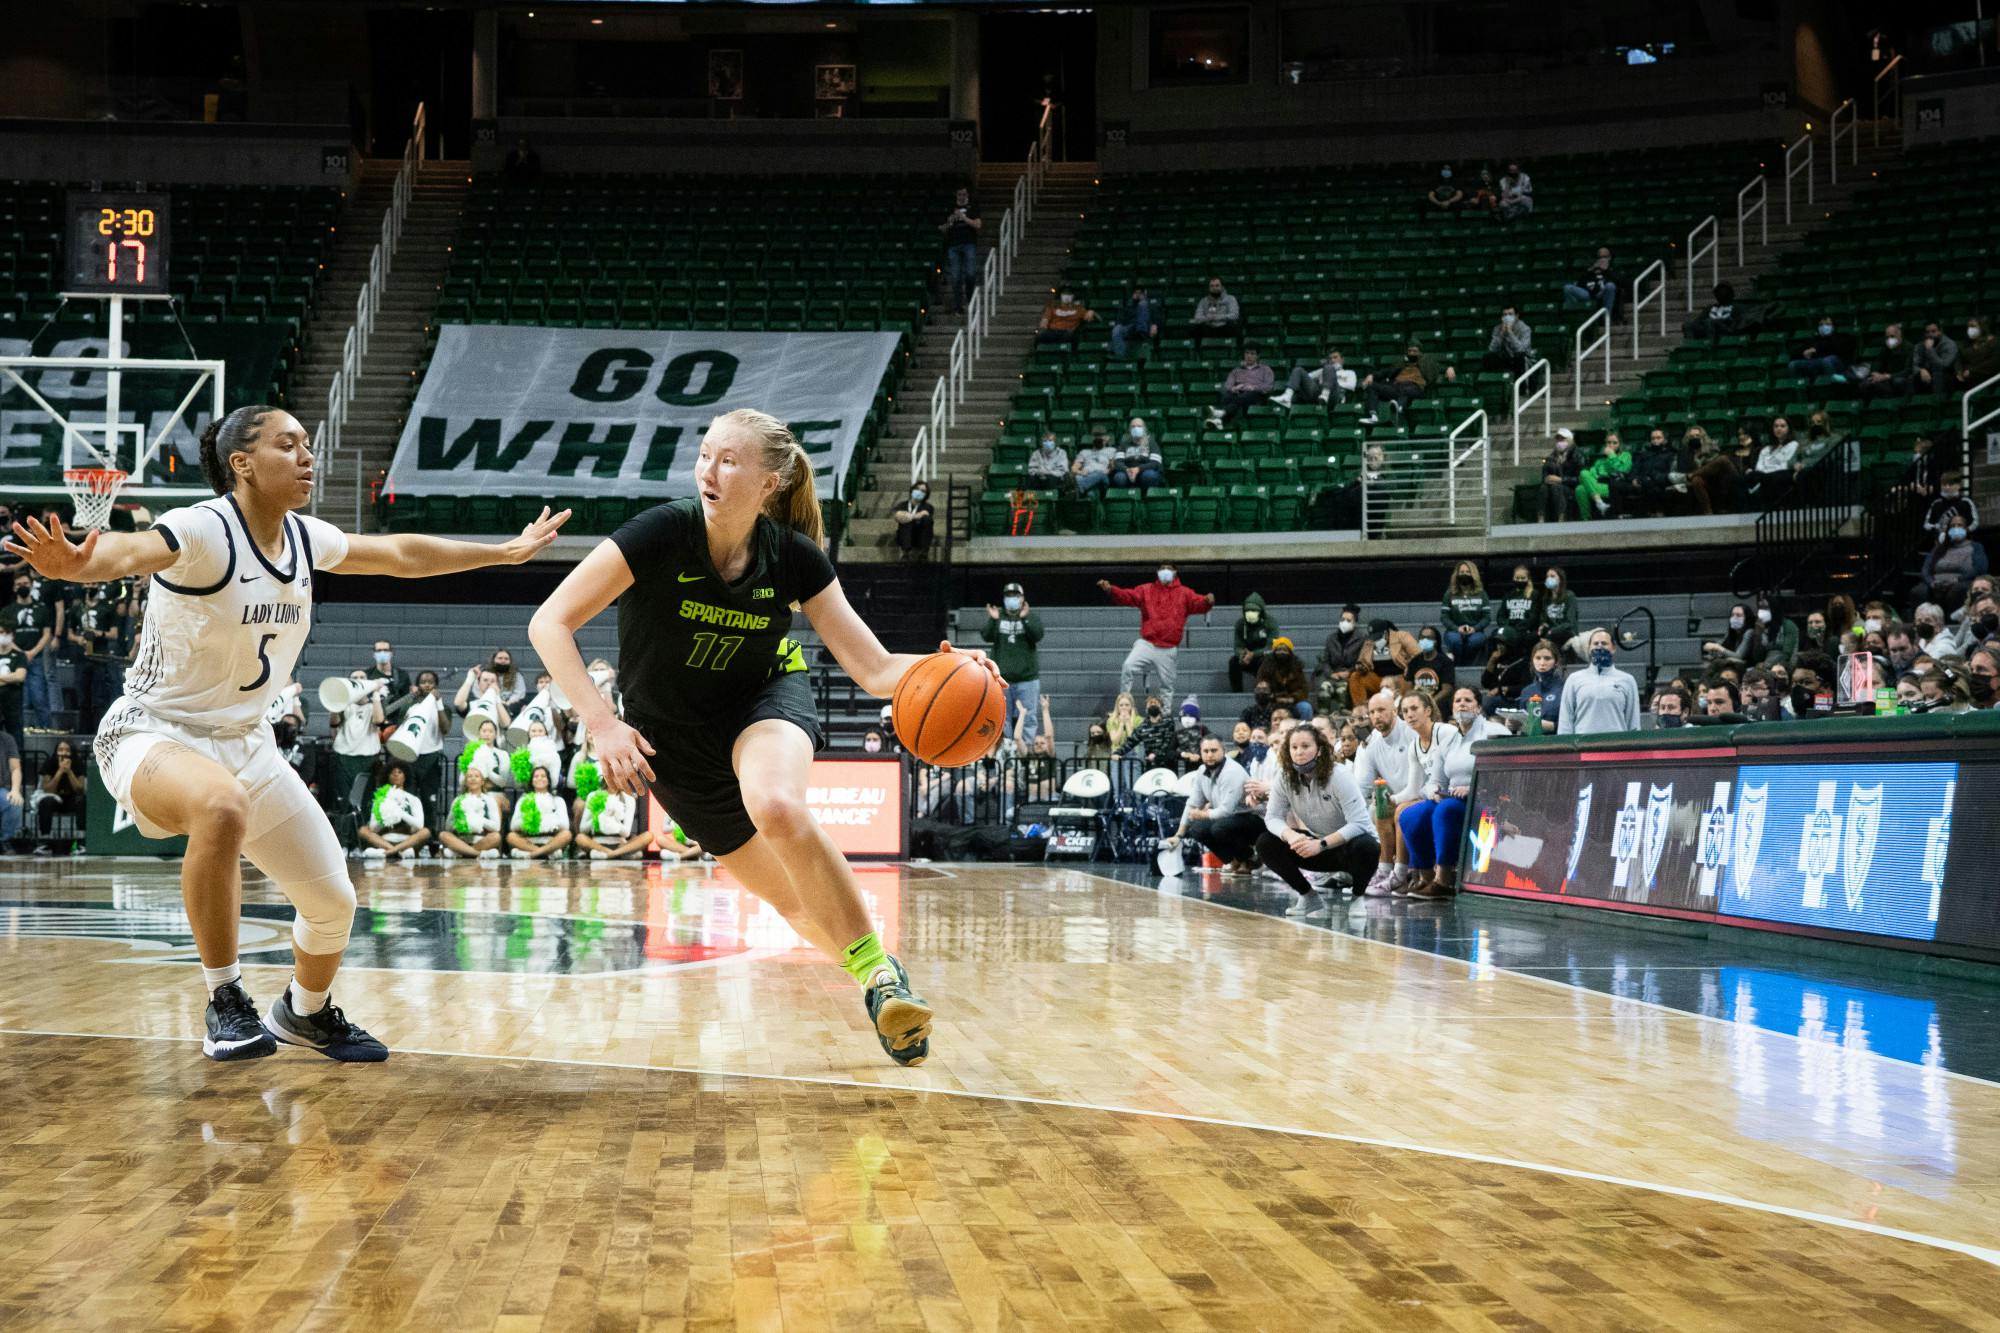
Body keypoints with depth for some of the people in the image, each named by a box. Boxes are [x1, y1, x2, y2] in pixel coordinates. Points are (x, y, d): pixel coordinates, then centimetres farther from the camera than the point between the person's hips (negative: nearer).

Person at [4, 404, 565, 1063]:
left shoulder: (306, 537, 0)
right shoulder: (202, 530, -23)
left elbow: (402, 554, 16)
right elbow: (130, 550, -45)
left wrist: (507, 552, 23)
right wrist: (74, 565, -67)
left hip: (245, 741, 7)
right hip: (153, 734, -7)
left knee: (333, 900, 7)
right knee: (223, 806, -41)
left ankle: (306, 1012, 41)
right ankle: (226, 1003, -24)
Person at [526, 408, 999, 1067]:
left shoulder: (795, 558, -19)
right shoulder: (662, 532, -24)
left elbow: (875, 670, -17)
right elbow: (549, 623, -22)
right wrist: (602, 723, -32)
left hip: (765, 699, -1)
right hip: (673, 736, 1)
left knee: (777, 807, -37)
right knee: (797, 901, 5)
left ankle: (880, 971, -23)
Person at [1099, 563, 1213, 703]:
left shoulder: (1184, 593, 8)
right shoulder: (1146, 590, 9)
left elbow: (1199, 603, -4)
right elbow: (1127, 596, 0)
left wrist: (1208, 602, -29)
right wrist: (1110, 590, -18)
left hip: (1169, 650, 0)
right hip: (1146, 644, 0)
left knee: (1167, 684, 9)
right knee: (1128, 667, -21)